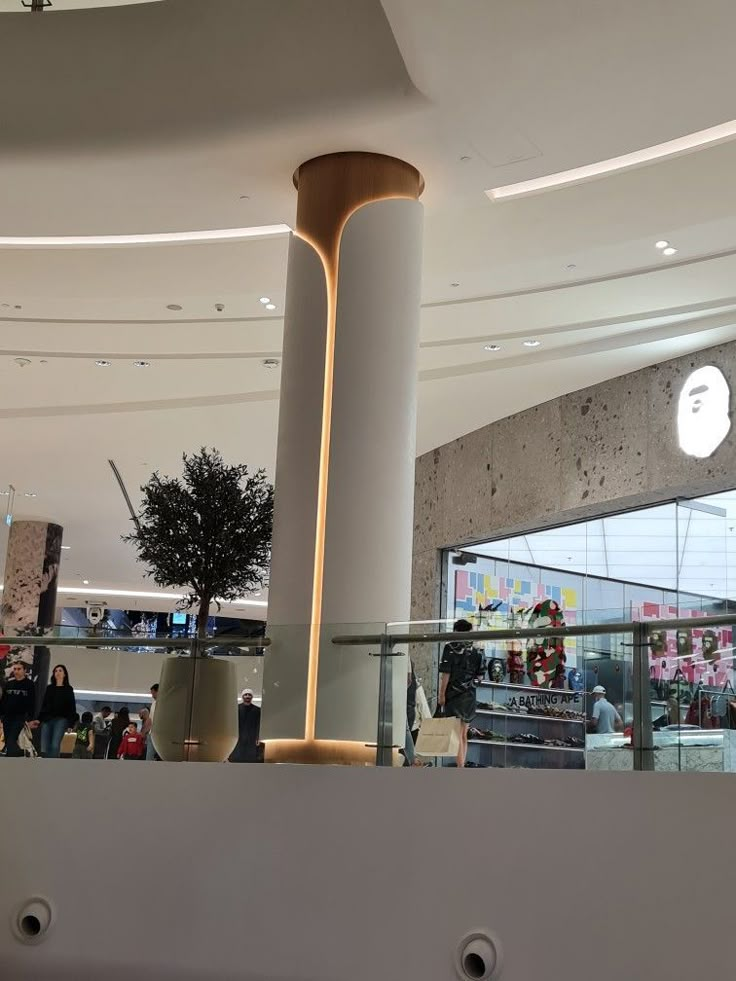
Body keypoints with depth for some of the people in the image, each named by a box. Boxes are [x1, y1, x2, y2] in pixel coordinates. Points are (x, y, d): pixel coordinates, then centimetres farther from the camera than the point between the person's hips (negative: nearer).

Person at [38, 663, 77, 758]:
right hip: (47, 719, 4)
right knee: (44, 747, -4)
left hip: (61, 719, -4)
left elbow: (72, 707, 3)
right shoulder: (49, 688, 18)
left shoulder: (68, 689, 8)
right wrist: (39, 719, 9)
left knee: (55, 745, -17)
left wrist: (71, 724, -6)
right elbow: (43, 704, 18)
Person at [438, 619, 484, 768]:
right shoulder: (477, 651, 7)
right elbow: (479, 676, 11)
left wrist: (442, 694, -6)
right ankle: (462, 766, 19)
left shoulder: (450, 648, -8)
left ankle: (460, 768, -11)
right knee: (464, 735, 14)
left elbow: (445, 673, -11)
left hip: (454, 694, -5)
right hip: (470, 696, 5)